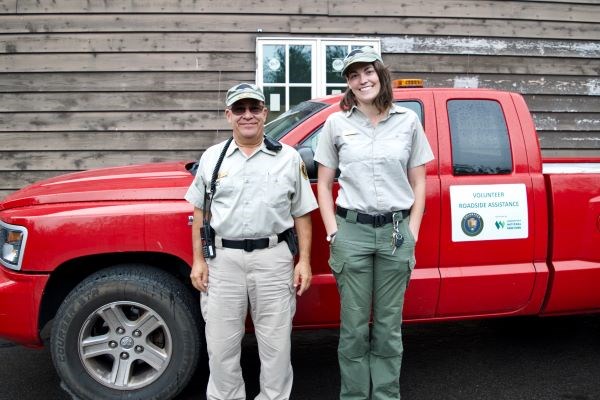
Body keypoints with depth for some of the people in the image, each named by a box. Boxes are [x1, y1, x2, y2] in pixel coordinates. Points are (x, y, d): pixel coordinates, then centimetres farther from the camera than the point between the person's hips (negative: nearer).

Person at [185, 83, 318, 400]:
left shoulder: (288, 157, 4)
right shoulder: (212, 158, 8)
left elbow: (301, 214, 5)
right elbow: (200, 213, 11)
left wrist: (304, 261, -1)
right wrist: (198, 260, 5)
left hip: (274, 259, -1)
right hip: (223, 259, 1)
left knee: (276, 344, 8)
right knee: (221, 345, 10)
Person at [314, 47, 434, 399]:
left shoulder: (408, 121, 6)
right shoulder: (337, 123, 4)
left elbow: (418, 182, 8)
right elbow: (324, 185, 6)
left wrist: (412, 233, 1)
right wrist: (333, 233, -3)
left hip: (396, 231, 1)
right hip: (352, 230, 0)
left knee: (389, 326, 9)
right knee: (354, 327, 6)